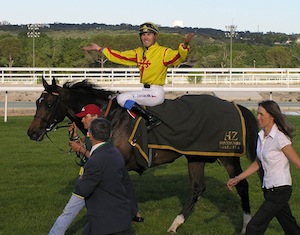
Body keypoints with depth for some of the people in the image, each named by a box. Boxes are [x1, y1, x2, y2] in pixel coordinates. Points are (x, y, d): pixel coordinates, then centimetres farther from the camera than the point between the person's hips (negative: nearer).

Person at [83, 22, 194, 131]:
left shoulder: (163, 52, -6)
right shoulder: (139, 52, 14)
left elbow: (179, 56, -23)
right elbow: (119, 56, 19)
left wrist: (185, 45, -44)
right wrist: (99, 48, 19)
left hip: (156, 93, -8)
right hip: (145, 91, 8)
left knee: (122, 98, -16)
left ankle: (151, 119, -15)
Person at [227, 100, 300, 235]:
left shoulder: (280, 138, -19)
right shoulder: (261, 136, 6)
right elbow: (258, 163, 18)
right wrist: (237, 179, 15)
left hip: (280, 191, -8)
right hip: (269, 189, 8)